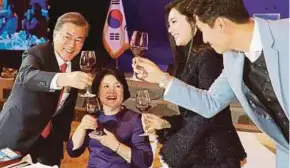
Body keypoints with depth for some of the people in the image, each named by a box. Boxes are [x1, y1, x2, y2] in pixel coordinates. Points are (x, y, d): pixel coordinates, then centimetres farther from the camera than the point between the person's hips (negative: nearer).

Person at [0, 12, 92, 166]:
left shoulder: (76, 67, 1)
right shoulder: (36, 54, -17)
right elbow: (27, 76, -41)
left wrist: (63, 136, 9)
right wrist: (62, 78, -58)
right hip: (17, 137, -5)